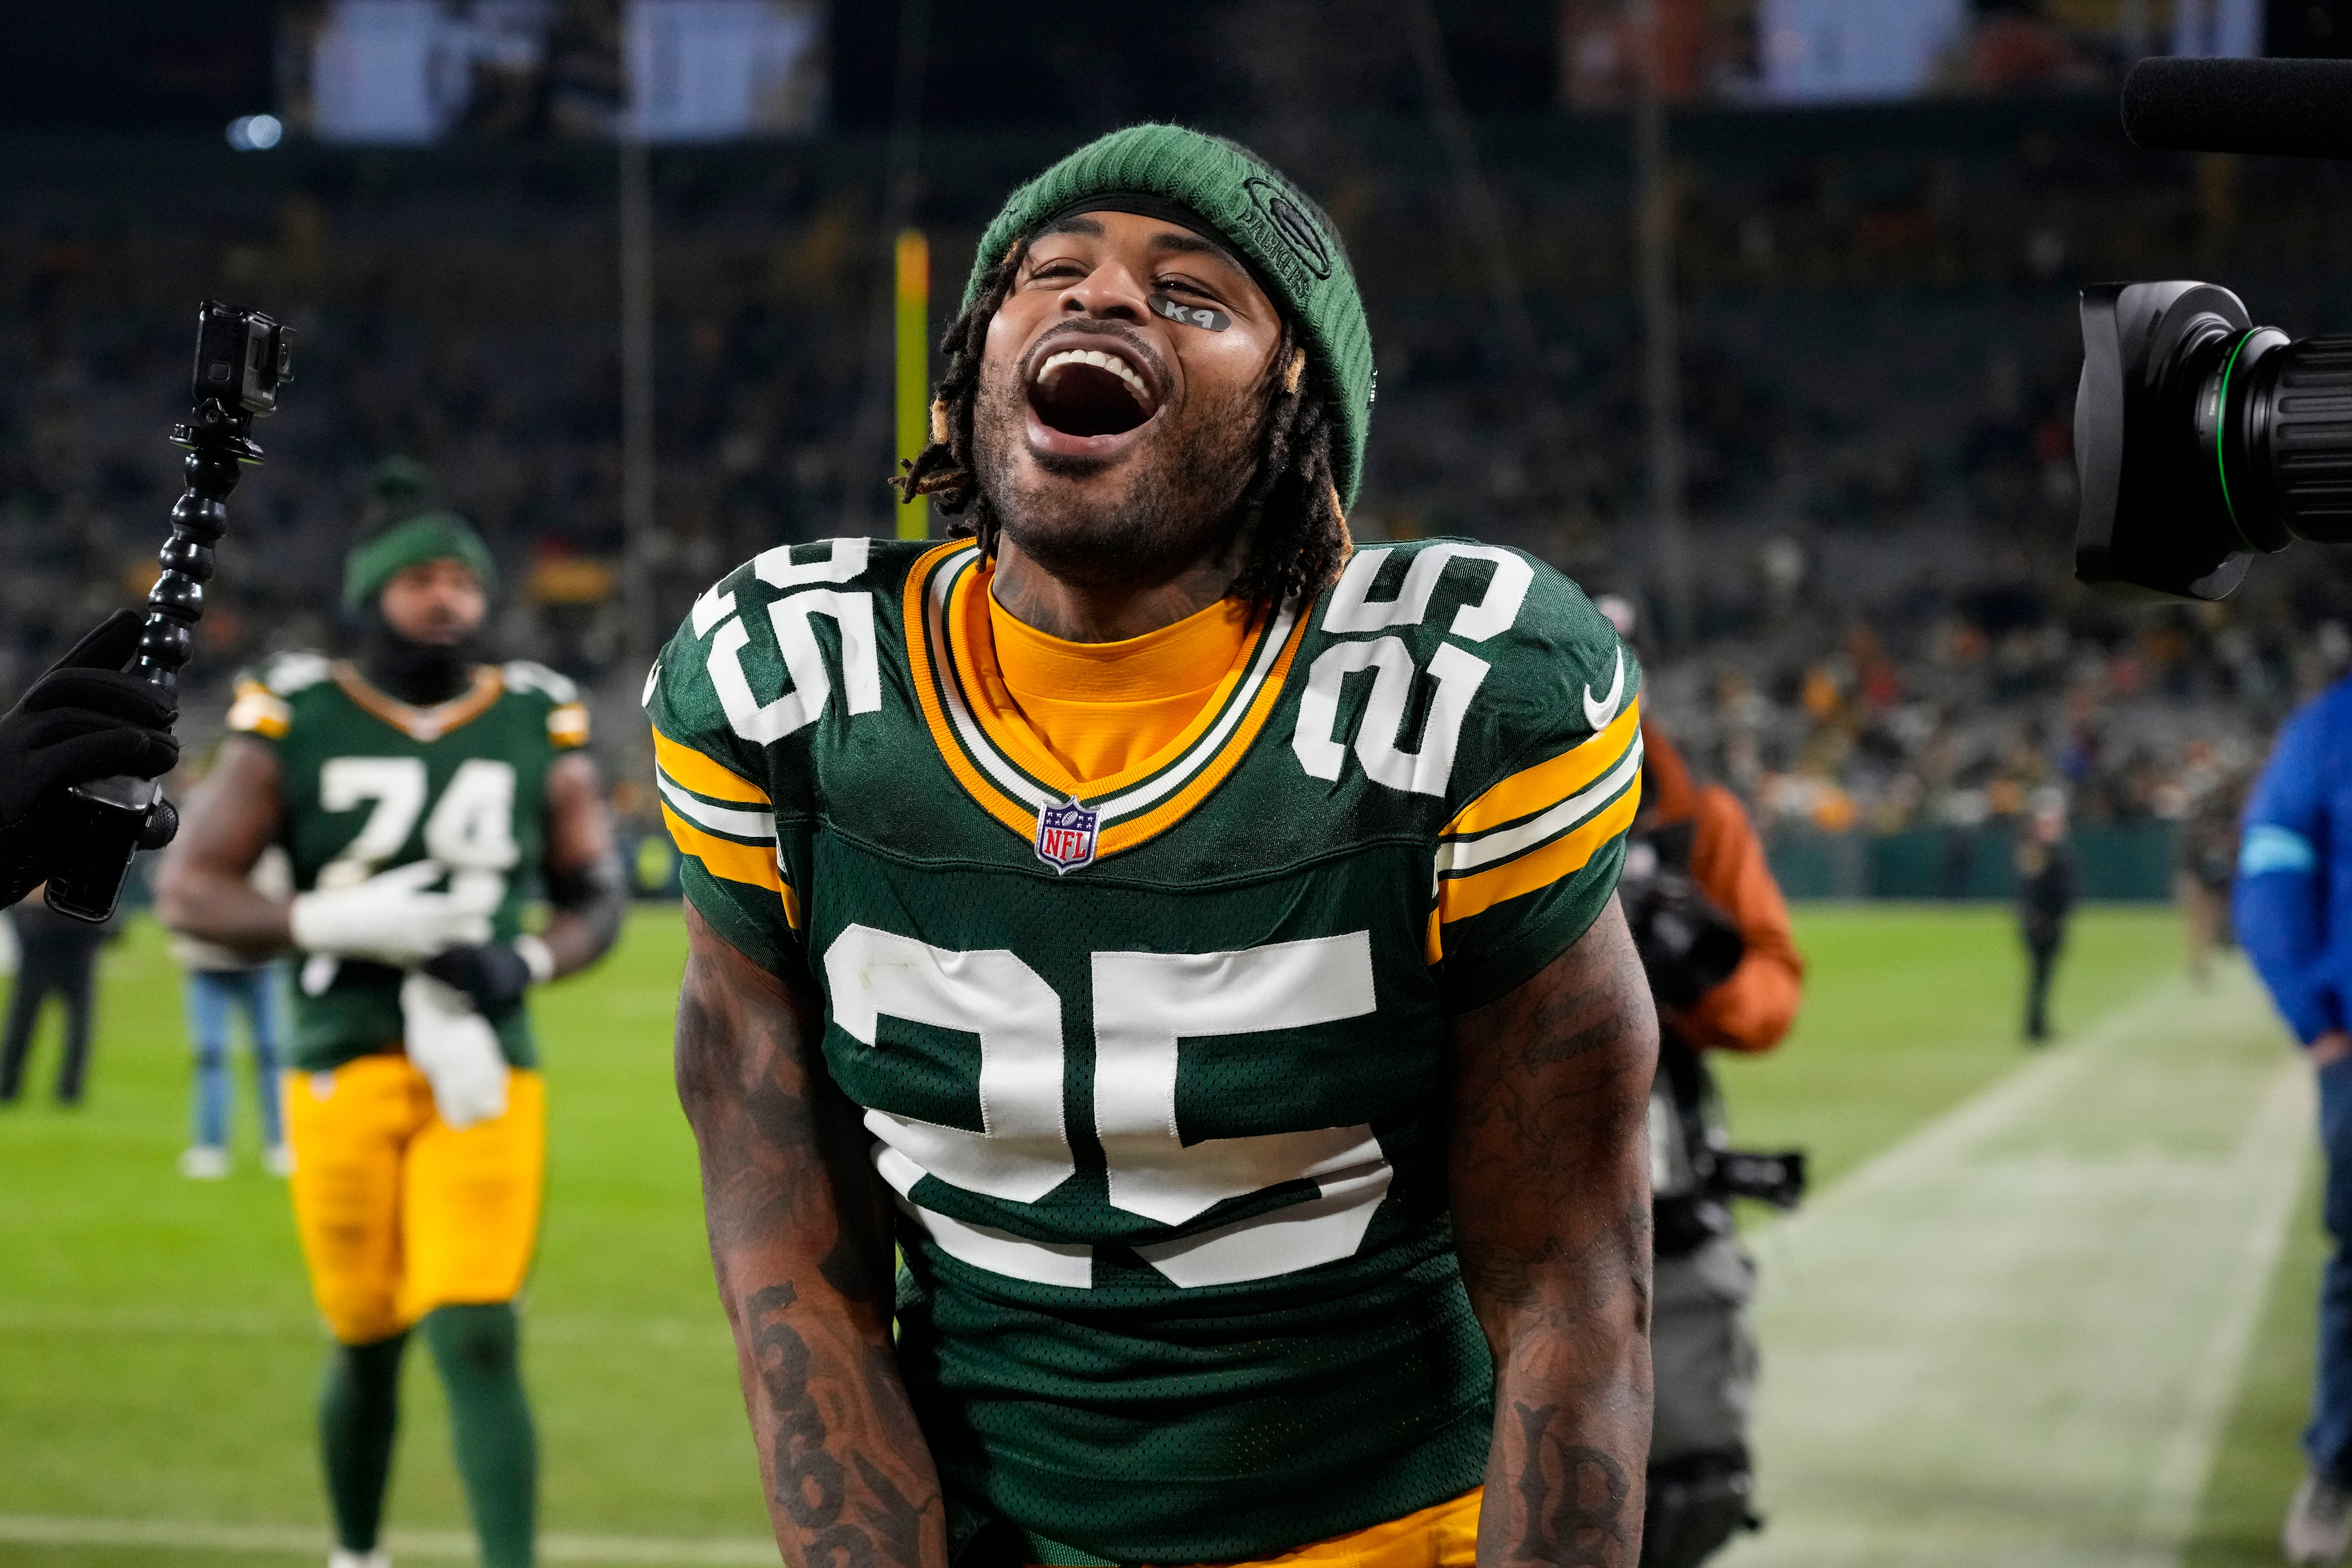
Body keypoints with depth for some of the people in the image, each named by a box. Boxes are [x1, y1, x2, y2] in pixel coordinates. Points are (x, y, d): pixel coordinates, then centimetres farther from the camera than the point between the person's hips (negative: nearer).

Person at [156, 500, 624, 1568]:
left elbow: (596, 898, 15)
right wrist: (336, 925, -16)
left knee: (478, 1339, -12)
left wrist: (526, 962, -7)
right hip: (345, 1072, 0)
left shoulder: (538, 735, 6)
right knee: (369, 1343, 10)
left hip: (482, 1075, 0)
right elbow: (188, 892, -2)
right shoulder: (295, 727, -1)